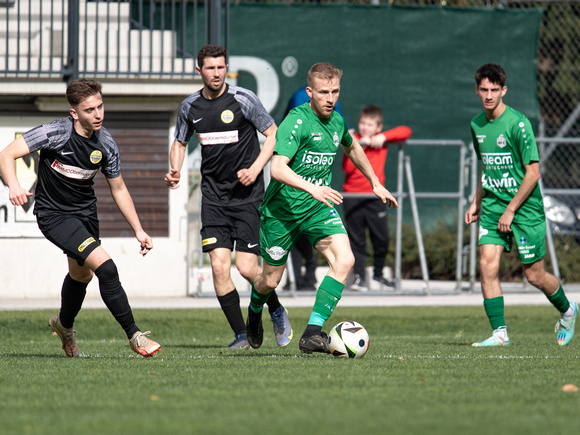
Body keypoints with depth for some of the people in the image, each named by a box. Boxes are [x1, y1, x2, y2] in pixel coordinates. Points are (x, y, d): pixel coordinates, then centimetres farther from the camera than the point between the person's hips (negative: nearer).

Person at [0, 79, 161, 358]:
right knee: (105, 268, -20)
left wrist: (139, 231, 6)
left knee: (82, 274, 22)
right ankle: (134, 336, -12)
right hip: (53, 215, -6)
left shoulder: (106, 144, -7)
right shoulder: (56, 133, -23)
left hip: (86, 213, 6)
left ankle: (64, 324, 53)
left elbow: (118, 189, 7)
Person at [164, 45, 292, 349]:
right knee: (219, 266, -9)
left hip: (247, 194, -3)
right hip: (214, 195, 3)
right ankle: (241, 335, 2)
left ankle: (277, 312, 20)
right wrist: (175, 171, 1)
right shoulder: (190, 107, 5)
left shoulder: (243, 100, -7)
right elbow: (180, 142, 21)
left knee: (247, 267, -9)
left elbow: (273, 134, 0)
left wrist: (255, 169, -12)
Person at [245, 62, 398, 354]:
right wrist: (311, 188, -45)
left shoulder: (336, 121, 2)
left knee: (344, 260, -19)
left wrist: (375, 183, 29)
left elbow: (352, 148, 27)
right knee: (270, 281, 8)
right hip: (282, 208, -5)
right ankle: (255, 311, 45)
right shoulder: (298, 121, -20)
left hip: (318, 208, 5)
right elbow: (277, 168, -32)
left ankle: (313, 333, -20)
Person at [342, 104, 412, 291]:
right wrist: (359, 147, -19)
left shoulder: (382, 140, 6)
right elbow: (347, 167, -11)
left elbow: (406, 131, -1)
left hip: (375, 197, 2)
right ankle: (359, 276, 4)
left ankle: (378, 273, 20)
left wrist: (384, 137, -11)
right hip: (353, 197, -2)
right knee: (357, 239, -2)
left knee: (381, 237, 2)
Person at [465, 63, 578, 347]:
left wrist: (511, 210, -15)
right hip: (492, 206, 5)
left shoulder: (518, 124, -15)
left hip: (525, 207, -5)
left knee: (534, 275, 2)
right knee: (487, 264, -12)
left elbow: (533, 172, -15)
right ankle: (499, 333, -8)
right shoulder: (477, 125, 6)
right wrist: (476, 203, 15)